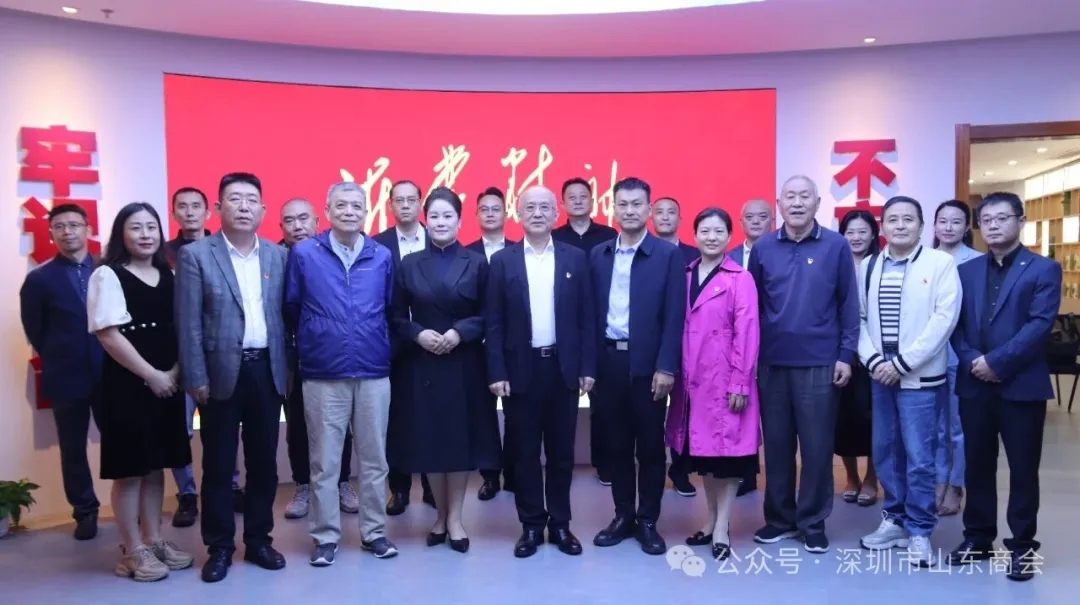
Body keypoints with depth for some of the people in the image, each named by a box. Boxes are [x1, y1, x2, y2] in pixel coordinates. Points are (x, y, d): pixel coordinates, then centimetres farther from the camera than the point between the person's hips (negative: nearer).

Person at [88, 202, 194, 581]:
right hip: (127, 385, -6)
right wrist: (151, 375, -15)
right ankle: (132, 551, 13)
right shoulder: (107, 275, -7)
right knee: (129, 469, 2)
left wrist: (175, 371, -4)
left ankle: (154, 541, 24)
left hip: (167, 383, 6)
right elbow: (109, 335, -14)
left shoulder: (167, 275, 10)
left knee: (155, 466, 13)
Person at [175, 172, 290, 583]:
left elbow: (284, 315, 9)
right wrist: (195, 378, -9)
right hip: (222, 371, -3)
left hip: (267, 370, 3)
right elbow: (188, 323, -6)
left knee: (264, 461, 11)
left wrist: (289, 366, 4)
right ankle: (219, 547, 21)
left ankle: (259, 539, 25)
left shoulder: (278, 256, 7)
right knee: (218, 465, 7)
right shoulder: (195, 255, -3)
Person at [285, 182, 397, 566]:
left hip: (374, 373, 2)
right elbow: (290, 309, 5)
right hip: (322, 375, -2)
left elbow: (391, 310, 9)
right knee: (324, 462, 6)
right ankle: (325, 537, 19)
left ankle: (374, 532, 22)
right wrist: (311, 341, 12)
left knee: (374, 459, 10)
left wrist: (381, 347, 9)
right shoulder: (303, 254, -2)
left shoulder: (383, 257, 3)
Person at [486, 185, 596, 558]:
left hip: (563, 367, 1)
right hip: (521, 368, -1)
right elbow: (494, 323, -1)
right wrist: (496, 372, -7)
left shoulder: (575, 258, 4)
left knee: (561, 450, 10)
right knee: (524, 452, 7)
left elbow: (586, 318, 3)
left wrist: (587, 368, -2)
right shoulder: (503, 261, 2)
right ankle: (531, 525, 21)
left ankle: (560, 523, 24)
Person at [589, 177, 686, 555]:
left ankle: (648, 521, 20)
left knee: (650, 446, 6)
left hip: (647, 363, -3)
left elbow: (674, 317, -6)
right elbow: (592, 312, 7)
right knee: (615, 445, 11)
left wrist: (666, 367, -12)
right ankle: (623, 516, 24)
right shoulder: (598, 255, 9)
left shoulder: (669, 255, -1)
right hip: (607, 361, 3)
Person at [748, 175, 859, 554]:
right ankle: (779, 518, 24)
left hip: (819, 363, -2)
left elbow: (848, 305, 1)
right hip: (771, 362, 2)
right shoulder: (762, 248, 4)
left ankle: (814, 522, 20)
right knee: (776, 444, 10)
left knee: (817, 446, 5)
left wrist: (846, 355, -3)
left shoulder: (836, 246, -1)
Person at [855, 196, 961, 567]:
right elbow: (859, 318, 7)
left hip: (920, 377, -4)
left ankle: (920, 531, 13)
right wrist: (873, 361, -8)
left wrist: (901, 363, -15)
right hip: (880, 376, 4)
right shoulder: (868, 267, 8)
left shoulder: (940, 263, -4)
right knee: (885, 452, 12)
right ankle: (895, 520, 27)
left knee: (919, 458, -1)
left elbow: (944, 318, -12)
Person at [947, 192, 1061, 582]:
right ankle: (978, 538, 24)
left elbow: (1040, 325, -12)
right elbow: (955, 324, 5)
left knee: (1023, 469, 5)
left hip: (1022, 386, -4)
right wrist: (972, 361, -11)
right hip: (974, 385, 4)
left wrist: (996, 362, -18)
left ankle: (1022, 545, 18)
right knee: (977, 465, 11)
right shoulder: (966, 271, 12)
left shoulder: (1044, 270, -1)